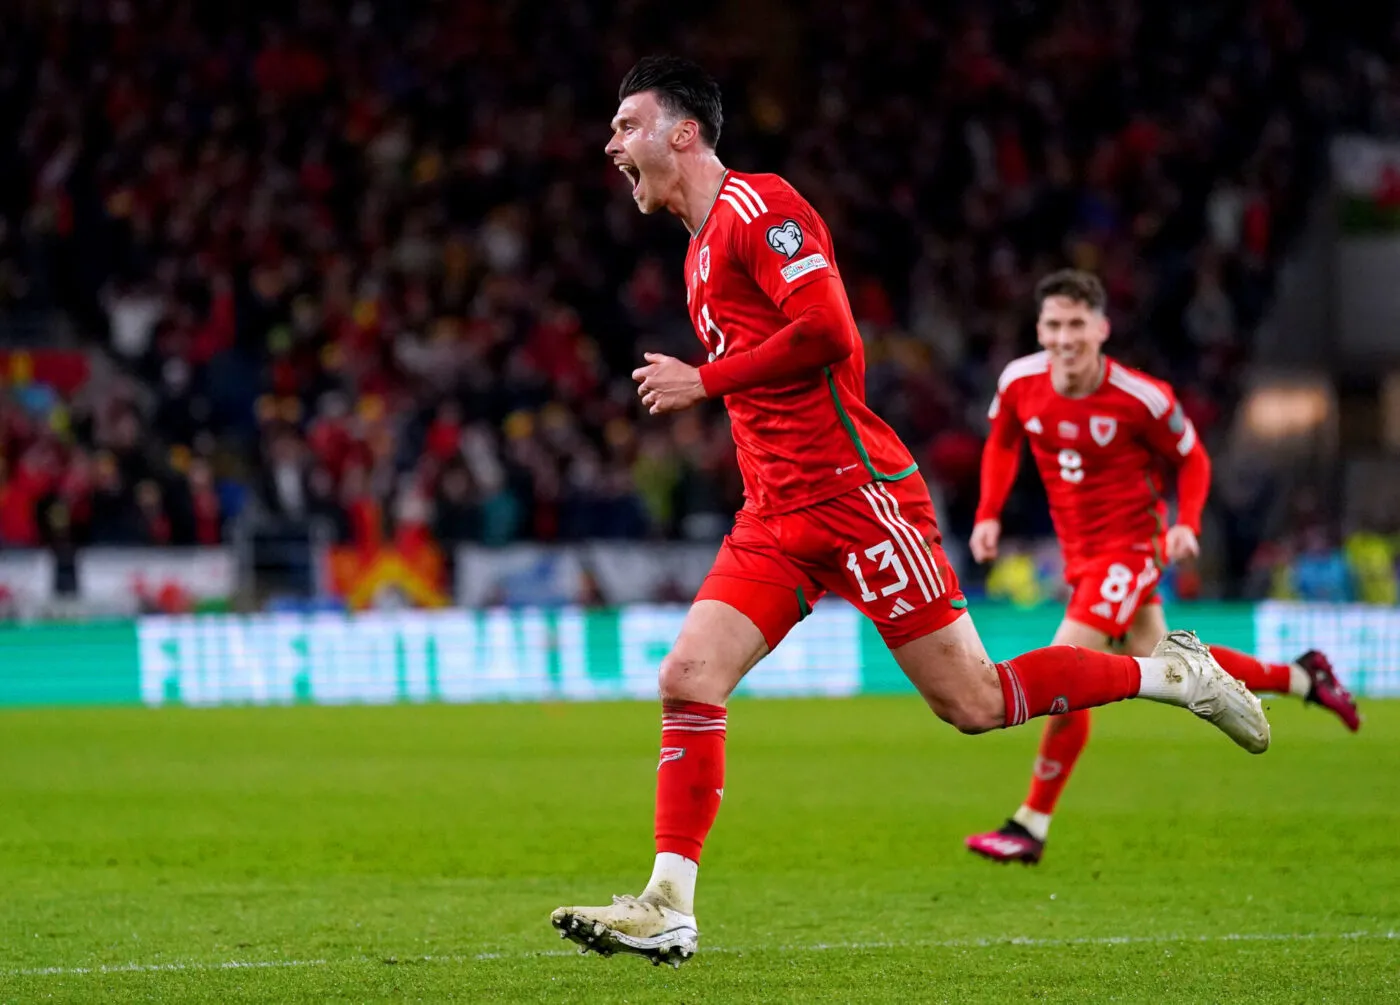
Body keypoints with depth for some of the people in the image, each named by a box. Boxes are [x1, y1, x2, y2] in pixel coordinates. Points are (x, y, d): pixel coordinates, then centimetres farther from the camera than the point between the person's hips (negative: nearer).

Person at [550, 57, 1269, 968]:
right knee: (689, 679, -7)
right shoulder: (705, 245, 20)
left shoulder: (755, 205, -9)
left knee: (973, 703, -5)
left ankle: (1172, 674, 11)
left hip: (854, 495, -9)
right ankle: (668, 909, -8)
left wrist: (703, 381, -14)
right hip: (778, 516, 9)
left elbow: (828, 331, -21)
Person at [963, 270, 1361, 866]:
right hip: (1079, 552, 6)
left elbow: (1191, 459, -4)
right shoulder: (1020, 383, -8)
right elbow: (1003, 443, 13)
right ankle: (1301, 678, 35)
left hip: (1131, 545, -6)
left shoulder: (1140, 398, -20)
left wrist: (1186, 524, -19)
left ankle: (1031, 827, -9)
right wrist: (988, 514, 1)